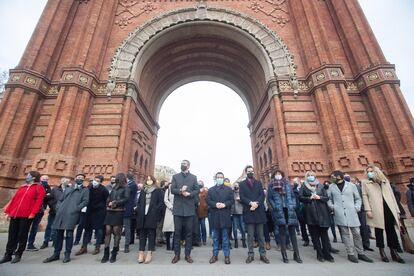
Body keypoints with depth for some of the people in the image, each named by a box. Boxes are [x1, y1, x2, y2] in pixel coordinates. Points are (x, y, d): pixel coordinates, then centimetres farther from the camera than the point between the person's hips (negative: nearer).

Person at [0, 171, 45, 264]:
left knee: (22, 235, 2)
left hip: (26, 215, -6)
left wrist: (33, 213, -18)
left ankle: (18, 255, 14)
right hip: (14, 214, 6)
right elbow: (14, 199, 16)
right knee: (12, 235, 9)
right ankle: (8, 255, 20)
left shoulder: (39, 188, -1)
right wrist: (8, 211, 7)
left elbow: (39, 201, -11)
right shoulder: (22, 187, 18)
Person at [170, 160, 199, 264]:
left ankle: (188, 254, 20)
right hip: (178, 208, 0)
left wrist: (189, 194, -16)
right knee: (177, 232, 7)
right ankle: (176, 254, 20)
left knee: (189, 232, 8)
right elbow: (172, 190, -2)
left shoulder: (193, 177, 7)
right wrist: (180, 191, -20)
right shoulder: (175, 176, 8)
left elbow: (197, 190, 1)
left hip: (189, 209, 0)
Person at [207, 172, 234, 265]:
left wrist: (225, 204, -16)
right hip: (215, 216, 1)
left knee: (225, 237, 6)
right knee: (215, 237, 12)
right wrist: (215, 204, -16)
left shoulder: (228, 189, 7)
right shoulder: (211, 190, 10)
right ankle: (215, 255, 23)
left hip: (225, 216, -1)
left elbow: (232, 200, 0)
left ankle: (227, 256, 18)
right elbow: (208, 201, 2)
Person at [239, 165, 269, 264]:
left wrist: (256, 203, -14)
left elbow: (262, 195, 2)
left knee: (260, 234, 9)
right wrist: (251, 203, -18)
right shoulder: (242, 184, 7)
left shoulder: (259, 183, 14)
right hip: (248, 212, -2)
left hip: (259, 211, 2)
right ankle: (251, 254, 14)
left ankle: (262, 254, 18)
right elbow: (242, 197, -3)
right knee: (250, 235, 4)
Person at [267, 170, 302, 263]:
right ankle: (284, 255, 12)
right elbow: (269, 198, 3)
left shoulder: (287, 183, 11)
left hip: (289, 210, 2)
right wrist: (275, 207, -8)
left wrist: (293, 205, 0)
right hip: (279, 211, -2)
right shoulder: (271, 185, 4)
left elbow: (292, 196, 13)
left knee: (292, 231, 6)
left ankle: (296, 254, 17)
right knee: (282, 232, 3)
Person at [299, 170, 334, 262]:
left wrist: (319, 197, -10)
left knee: (324, 233, 5)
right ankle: (319, 254, 17)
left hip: (322, 212, 1)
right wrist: (309, 198, -15)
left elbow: (327, 197, 7)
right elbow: (300, 197, -2)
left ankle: (326, 253, 16)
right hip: (310, 213, -1)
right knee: (315, 234, 5)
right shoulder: (303, 186, 5)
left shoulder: (320, 186, 10)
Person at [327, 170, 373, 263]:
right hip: (339, 214, 0)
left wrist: (357, 208, -3)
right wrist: (332, 206, -3)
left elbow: (358, 198, 10)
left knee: (356, 233, 7)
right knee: (345, 234, 3)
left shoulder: (351, 185, 4)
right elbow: (328, 199, 12)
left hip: (352, 213, 0)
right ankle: (350, 254, 13)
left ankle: (360, 253, 22)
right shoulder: (331, 187, 6)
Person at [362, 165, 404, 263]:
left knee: (391, 230, 5)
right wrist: (368, 210, -10)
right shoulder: (365, 182, 5)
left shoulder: (385, 181, 16)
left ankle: (394, 252, 16)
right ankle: (382, 252, 13)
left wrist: (397, 210, 9)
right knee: (379, 231, 4)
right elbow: (365, 196, -1)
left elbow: (391, 195, 15)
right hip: (376, 210, -3)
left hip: (388, 209, 3)